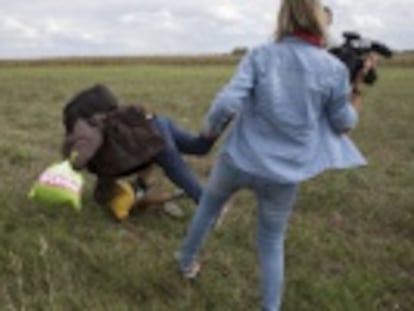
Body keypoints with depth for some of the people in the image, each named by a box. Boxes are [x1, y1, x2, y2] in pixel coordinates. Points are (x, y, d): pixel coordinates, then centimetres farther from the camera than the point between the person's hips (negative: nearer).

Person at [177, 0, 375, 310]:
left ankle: (188, 262, 51)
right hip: (283, 174, 0)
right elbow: (343, 125, 3)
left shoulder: (260, 55, -9)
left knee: (209, 204, 31)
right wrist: (358, 90, 17)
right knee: (272, 244, 20)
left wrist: (210, 128, 3)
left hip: (238, 159, 1)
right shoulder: (334, 69, -8)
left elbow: (227, 103, -17)